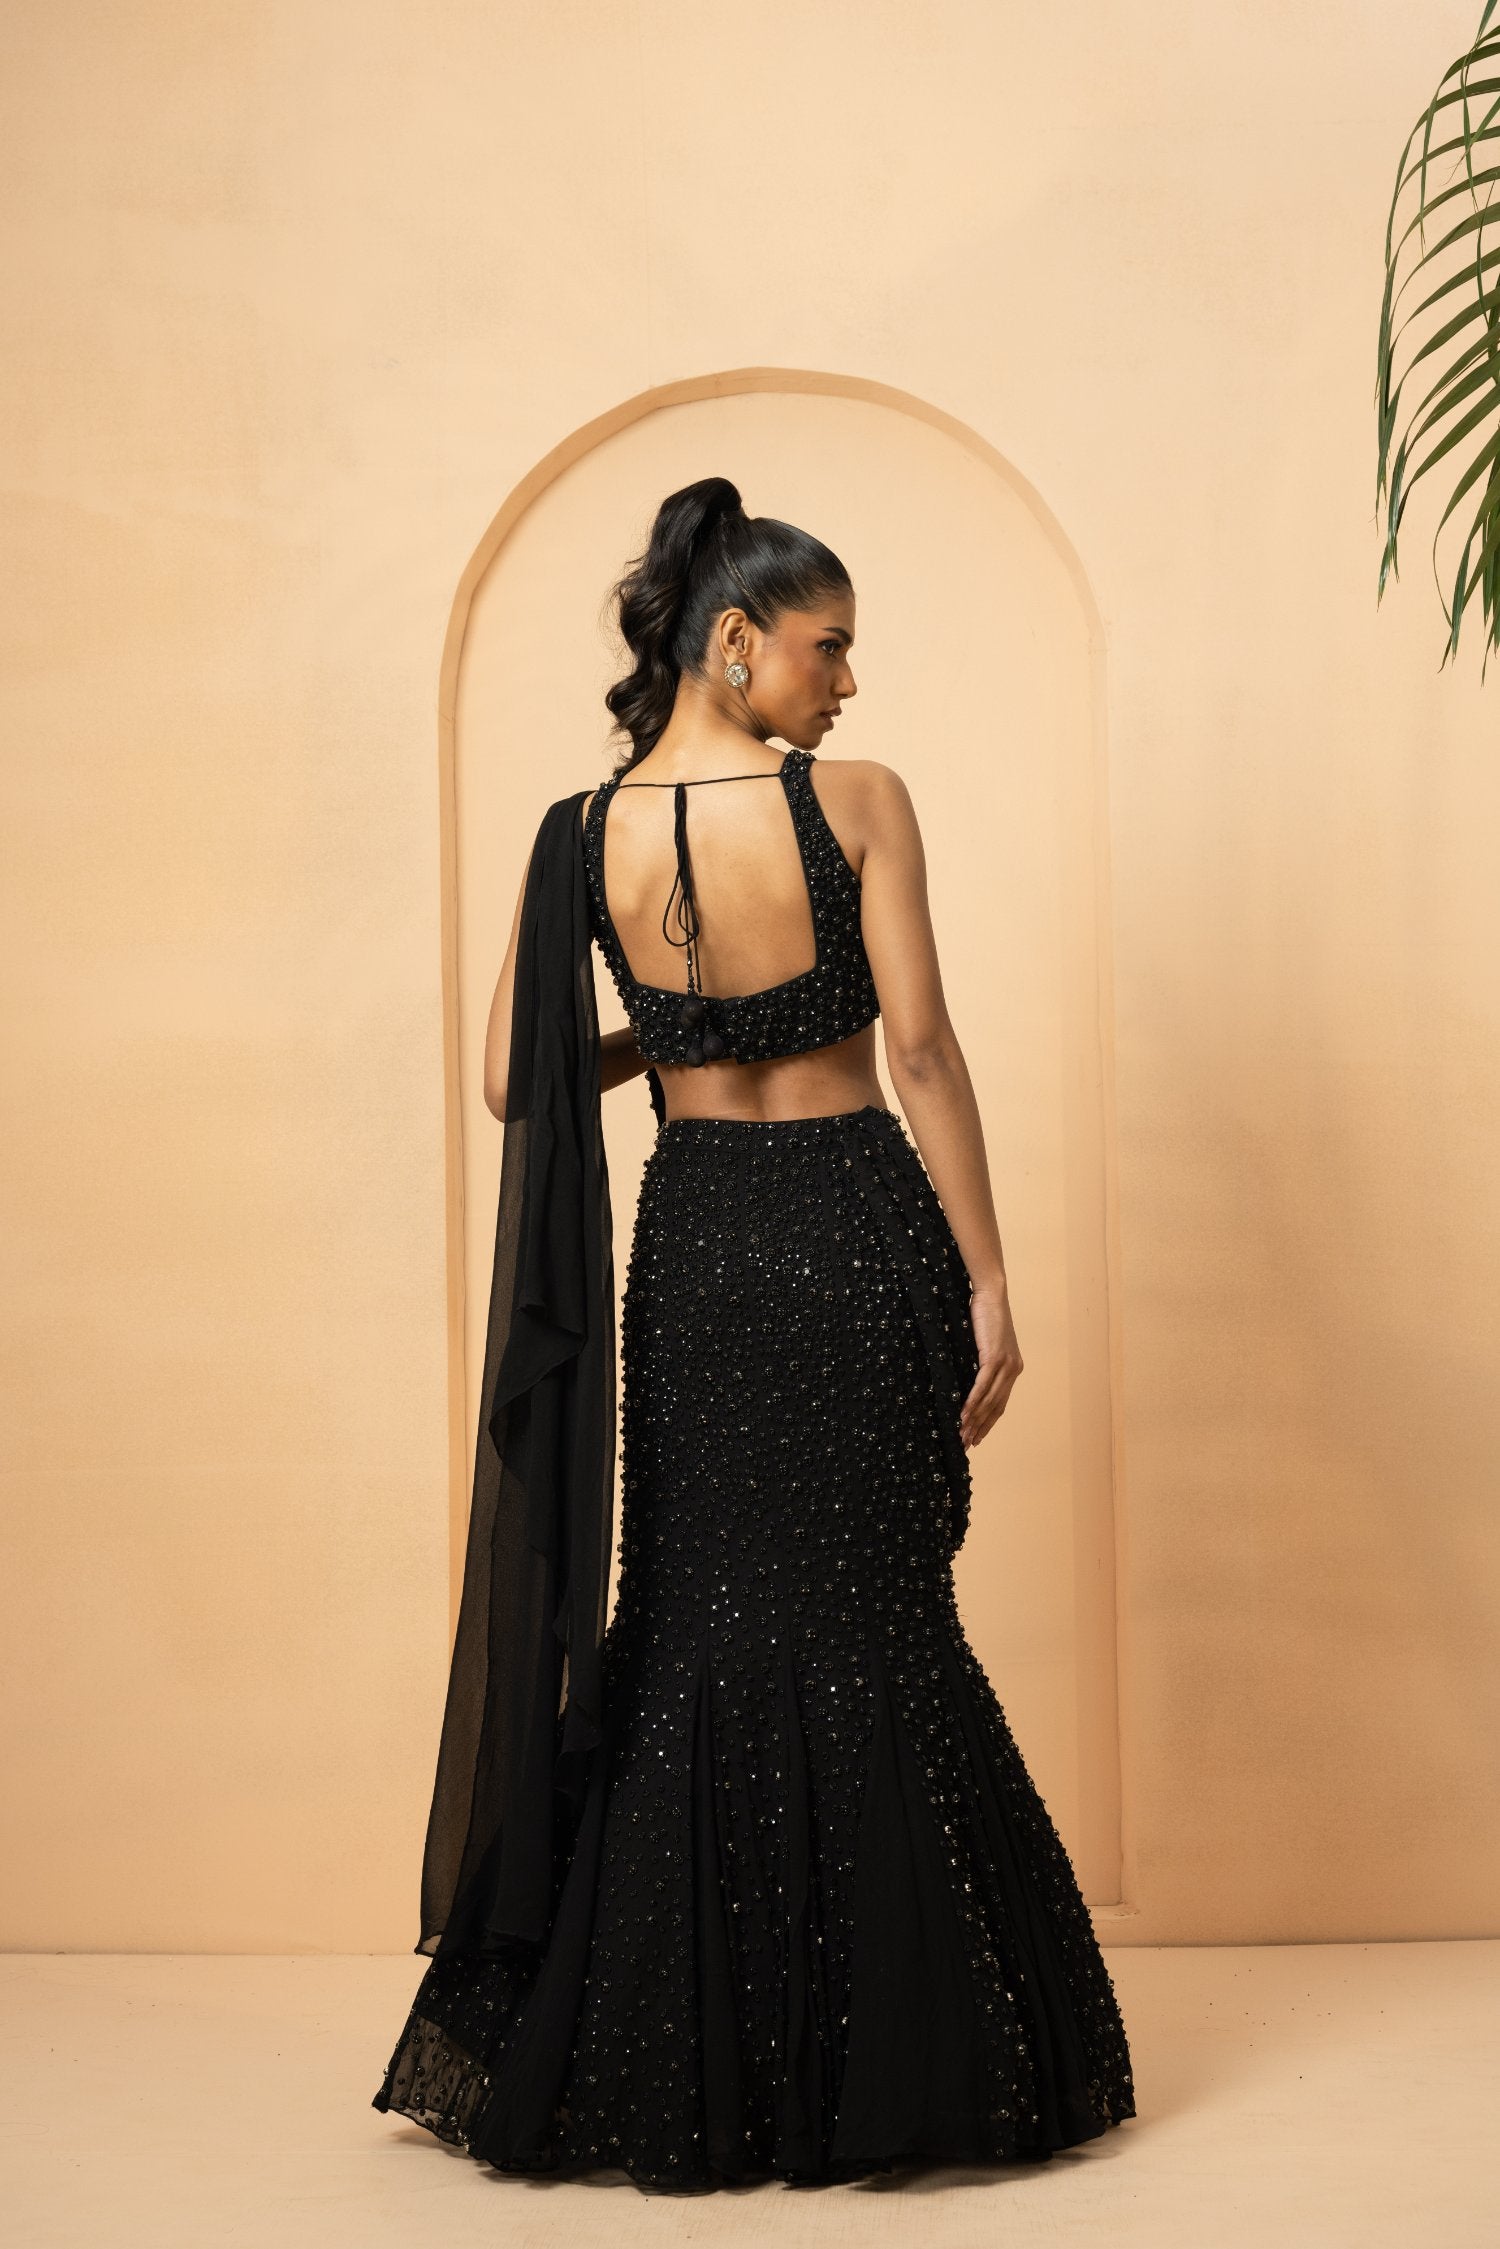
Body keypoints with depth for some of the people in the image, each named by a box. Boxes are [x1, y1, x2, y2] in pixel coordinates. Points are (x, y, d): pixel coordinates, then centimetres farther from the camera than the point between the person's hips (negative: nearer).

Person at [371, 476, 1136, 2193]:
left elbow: (516, 1084, 3)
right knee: (869, 1642, 8)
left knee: (690, 1642, 11)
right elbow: (921, 1054, -11)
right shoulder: (858, 804, -9)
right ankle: (871, 2076, 15)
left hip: (695, 1247, 3)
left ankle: (675, 2094, 16)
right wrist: (989, 1282, -5)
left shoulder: (581, 835, 0)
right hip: (862, 1233, -2)